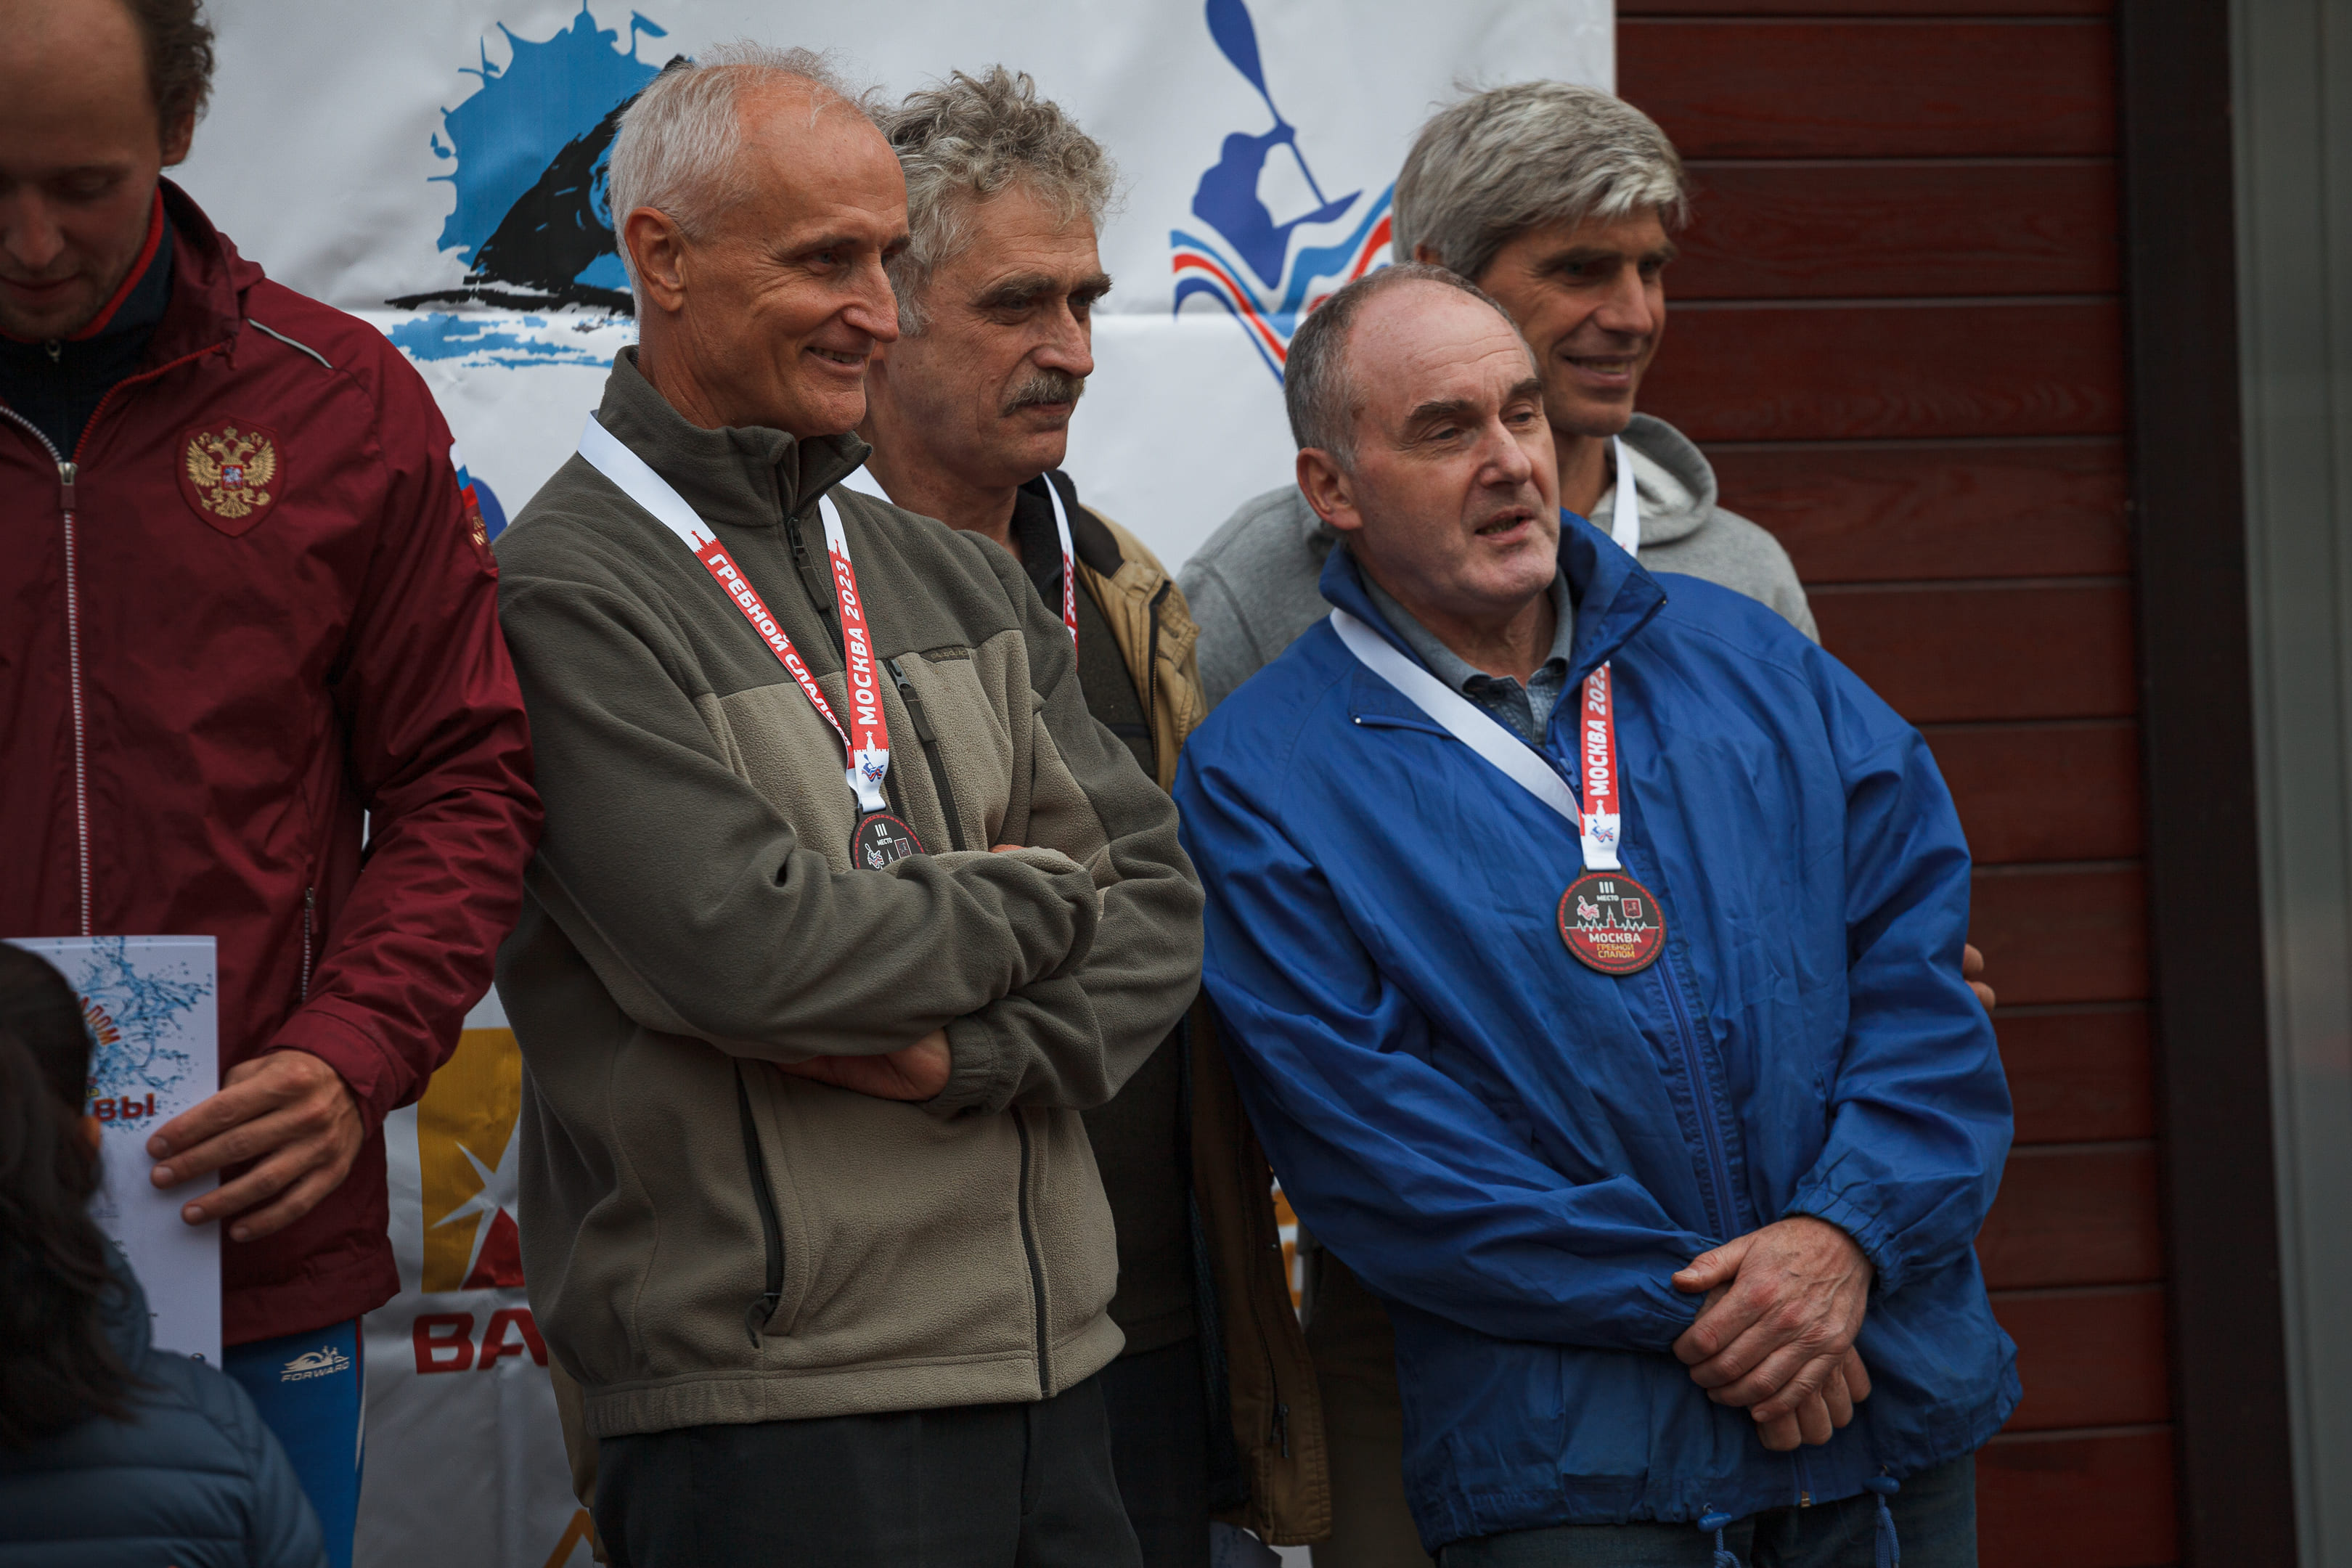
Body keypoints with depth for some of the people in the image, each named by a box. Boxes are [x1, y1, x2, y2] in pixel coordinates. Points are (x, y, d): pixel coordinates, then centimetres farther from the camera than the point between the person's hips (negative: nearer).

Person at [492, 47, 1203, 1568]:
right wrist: (1035, 904, -4)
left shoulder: (956, 579, 15)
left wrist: (970, 1055, -10)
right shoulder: (565, 599, -9)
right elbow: (740, 948, -20)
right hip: (773, 1412, -7)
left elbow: (1159, 905, 8)